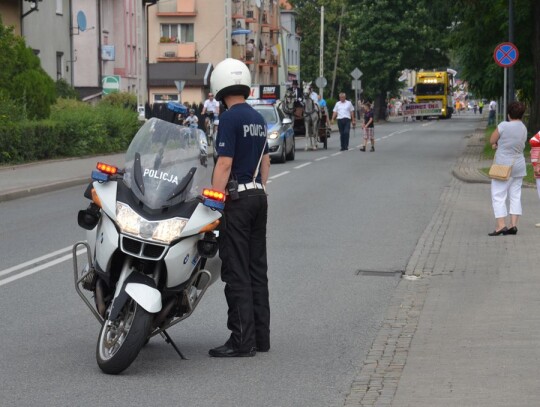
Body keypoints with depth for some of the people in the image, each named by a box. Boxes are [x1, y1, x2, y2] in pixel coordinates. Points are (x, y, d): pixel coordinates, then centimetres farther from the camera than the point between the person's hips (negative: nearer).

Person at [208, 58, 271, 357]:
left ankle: (242, 340, -6)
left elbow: (224, 164, -17)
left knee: (236, 272, -6)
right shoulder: (258, 118, 13)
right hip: (258, 197, 8)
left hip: (236, 198, -8)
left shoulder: (230, 118, -13)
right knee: (257, 268, 11)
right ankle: (261, 337, 14)